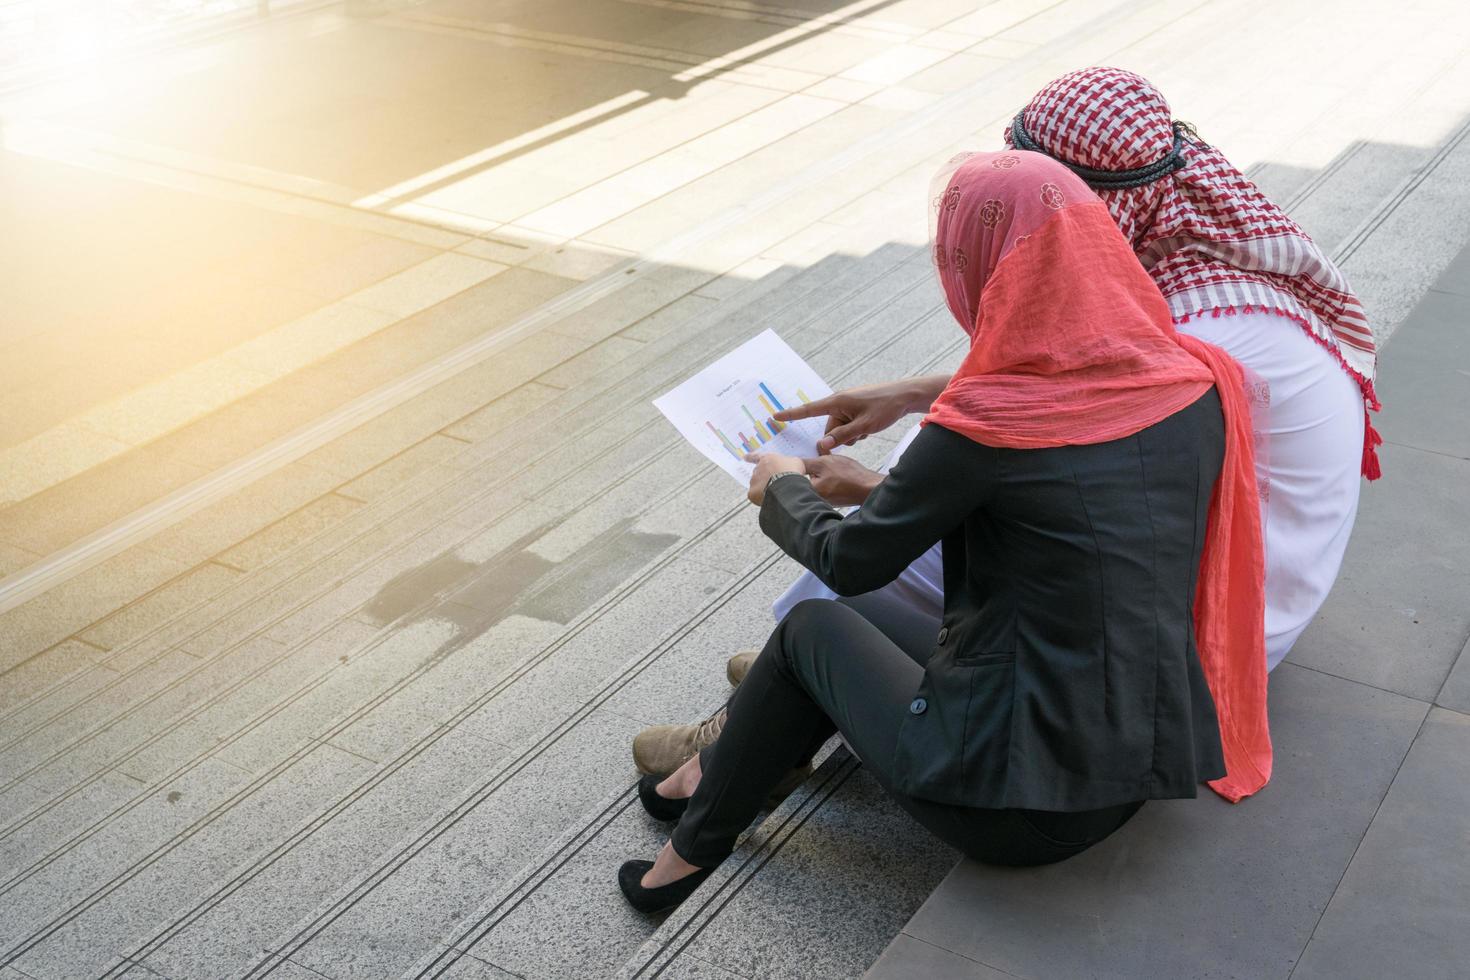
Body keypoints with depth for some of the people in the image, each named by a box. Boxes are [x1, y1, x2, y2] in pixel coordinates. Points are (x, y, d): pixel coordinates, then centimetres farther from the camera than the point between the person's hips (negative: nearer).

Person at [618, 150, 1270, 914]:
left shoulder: (983, 427, -21)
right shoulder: (1197, 383, -5)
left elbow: (849, 562, -5)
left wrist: (783, 491, 17)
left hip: (1017, 806, -6)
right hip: (1146, 770, 6)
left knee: (814, 626, 20)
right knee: (860, 616, 25)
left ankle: (692, 853, 36)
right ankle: (723, 771, 45)